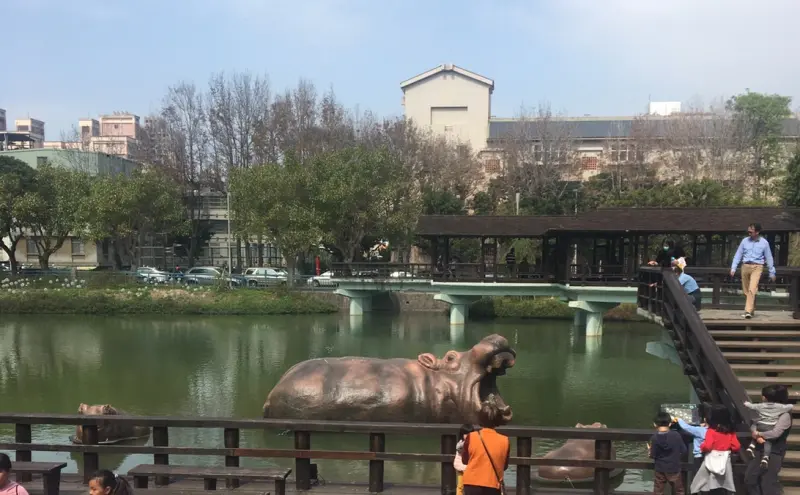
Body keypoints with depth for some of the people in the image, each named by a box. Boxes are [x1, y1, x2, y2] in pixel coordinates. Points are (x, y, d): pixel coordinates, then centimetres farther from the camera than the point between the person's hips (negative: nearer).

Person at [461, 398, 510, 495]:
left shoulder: (471, 437, -9)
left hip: (472, 483, 0)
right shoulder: (504, 441, -7)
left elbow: (464, 460, 5)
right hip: (493, 485, 0)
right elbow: (505, 466, 5)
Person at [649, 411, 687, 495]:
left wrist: (650, 450, 11)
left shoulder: (655, 437, -13)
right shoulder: (676, 435, -12)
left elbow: (653, 455, -10)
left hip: (660, 470, 0)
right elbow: (683, 450, -5)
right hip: (674, 469, 0)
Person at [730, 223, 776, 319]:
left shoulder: (764, 243, 2)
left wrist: (772, 273, 11)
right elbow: (738, 255, 9)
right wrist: (733, 268, 3)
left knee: (752, 289, -19)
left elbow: (769, 258, 9)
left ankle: (748, 311, -24)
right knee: (746, 290, 8)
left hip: (757, 267, -3)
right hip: (745, 266, 3)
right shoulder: (745, 241, 7)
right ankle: (751, 310, 25)